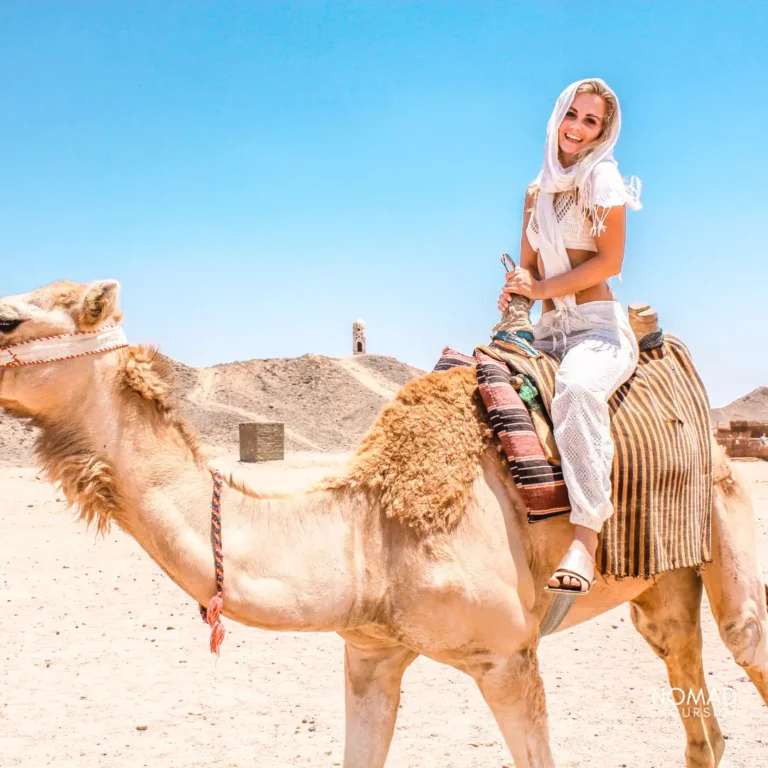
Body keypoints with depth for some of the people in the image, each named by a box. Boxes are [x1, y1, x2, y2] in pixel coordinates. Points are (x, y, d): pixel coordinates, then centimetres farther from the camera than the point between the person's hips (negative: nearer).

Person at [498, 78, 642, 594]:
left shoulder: (602, 178, -1)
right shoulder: (538, 191, 17)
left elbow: (611, 261, -10)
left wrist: (543, 288, -8)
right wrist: (516, 289, -2)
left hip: (599, 326, -7)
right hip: (548, 331, 7)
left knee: (577, 389, -39)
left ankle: (585, 542, -44)